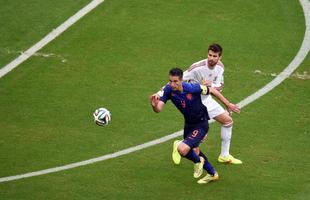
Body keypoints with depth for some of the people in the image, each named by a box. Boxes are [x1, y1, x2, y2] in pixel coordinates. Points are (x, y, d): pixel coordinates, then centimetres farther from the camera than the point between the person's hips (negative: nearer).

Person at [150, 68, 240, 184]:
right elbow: (159, 109, -27)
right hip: (188, 124, 7)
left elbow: (212, 90, -15)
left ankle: (198, 161, 11)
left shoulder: (192, 88, -31)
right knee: (193, 151, 26)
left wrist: (228, 104, -5)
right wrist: (154, 106, -52)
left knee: (182, 149, -24)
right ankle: (212, 174, 50)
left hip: (201, 124, -7)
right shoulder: (168, 90, -19)